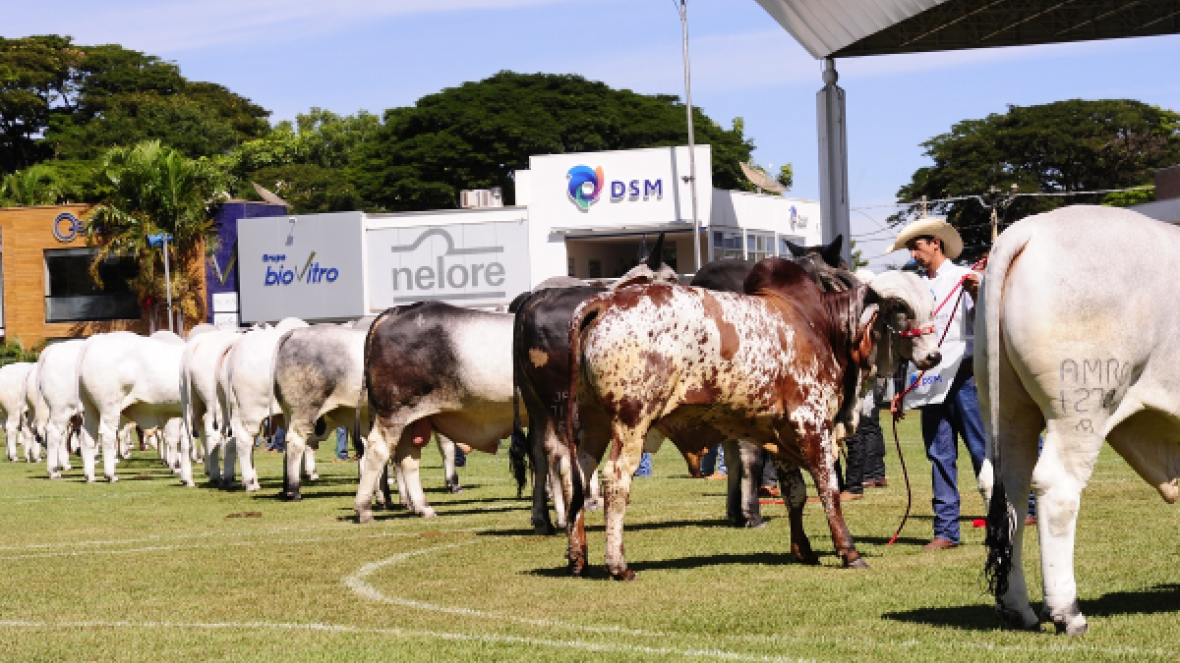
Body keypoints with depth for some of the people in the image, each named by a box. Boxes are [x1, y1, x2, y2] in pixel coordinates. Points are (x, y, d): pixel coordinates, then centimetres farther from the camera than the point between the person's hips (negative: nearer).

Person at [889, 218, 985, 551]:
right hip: (930, 383, 5)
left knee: (981, 450, -5)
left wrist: (977, 296, -28)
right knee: (939, 456, 5)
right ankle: (946, 530, 8)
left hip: (964, 377, -5)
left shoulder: (965, 278, 1)